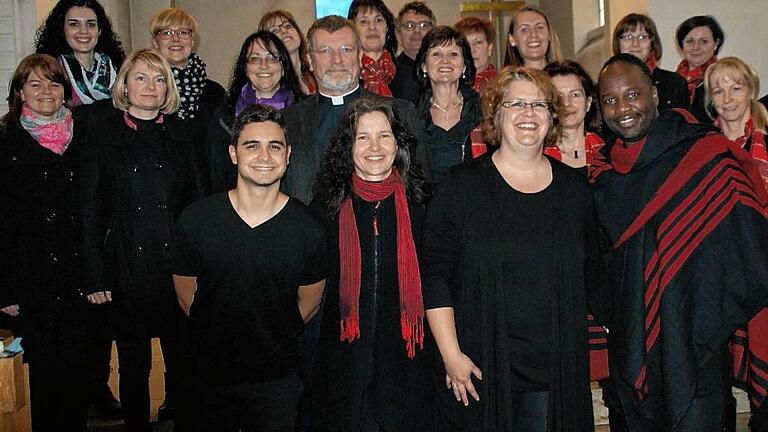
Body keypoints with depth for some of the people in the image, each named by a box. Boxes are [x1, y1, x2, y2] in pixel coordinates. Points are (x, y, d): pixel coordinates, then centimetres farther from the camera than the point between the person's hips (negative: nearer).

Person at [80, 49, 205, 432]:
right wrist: (95, 278, -4)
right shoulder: (103, 137, 2)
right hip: (127, 268, -1)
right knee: (134, 365, 9)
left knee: (181, 359, 9)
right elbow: (91, 212, 1)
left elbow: (196, 201, 8)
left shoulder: (179, 135, 7)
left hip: (176, 264, 1)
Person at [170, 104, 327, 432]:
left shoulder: (308, 230, -12)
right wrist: (218, 340, 9)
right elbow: (186, 297, 3)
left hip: (276, 383, 0)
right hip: (208, 377, 1)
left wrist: (272, 343, 9)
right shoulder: (194, 220, -10)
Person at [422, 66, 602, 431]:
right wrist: (451, 354, -11)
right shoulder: (463, 186, -4)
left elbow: (591, 273, 14)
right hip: (480, 365, -2)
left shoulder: (572, 187, 6)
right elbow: (435, 275, -7)